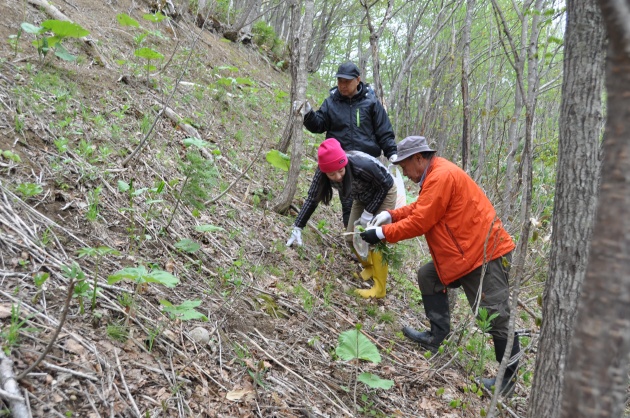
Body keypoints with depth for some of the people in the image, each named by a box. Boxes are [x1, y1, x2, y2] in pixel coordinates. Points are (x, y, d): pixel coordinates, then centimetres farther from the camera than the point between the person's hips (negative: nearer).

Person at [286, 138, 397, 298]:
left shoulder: (363, 166, -41)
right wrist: (297, 228, -20)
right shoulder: (322, 172, -26)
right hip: (363, 197, 6)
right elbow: (312, 198, -15)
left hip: (384, 192, -6)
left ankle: (379, 288, -1)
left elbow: (385, 185, -24)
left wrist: (368, 213, -23)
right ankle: (369, 267, 31)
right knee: (352, 238, 4)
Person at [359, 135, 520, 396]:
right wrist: (390, 215, 5)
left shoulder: (441, 177, -21)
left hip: (487, 254, -11)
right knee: (428, 277, 14)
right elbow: (421, 208, 18)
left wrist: (382, 233, -11)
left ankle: (509, 378, 11)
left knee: (495, 316, -3)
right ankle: (437, 337, 20)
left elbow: (419, 223, -21)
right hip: (465, 252, 11)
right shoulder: (435, 175, 11)